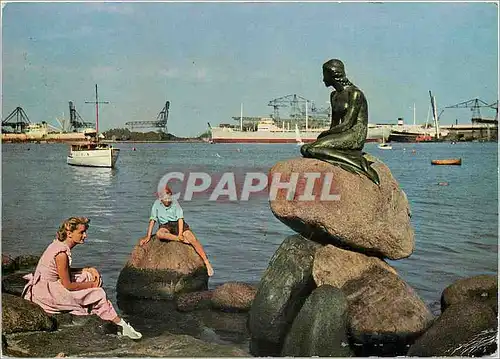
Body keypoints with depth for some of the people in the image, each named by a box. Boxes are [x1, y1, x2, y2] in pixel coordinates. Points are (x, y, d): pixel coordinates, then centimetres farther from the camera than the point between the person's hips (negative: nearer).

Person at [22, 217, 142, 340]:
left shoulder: (59, 244, 3)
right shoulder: (62, 253, -25)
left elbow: (66, 271, 16)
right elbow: (68, 286, -21)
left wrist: (88, 269, 2)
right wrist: (91, 285, -7)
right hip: (45, 294, -10)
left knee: (93, 275, 7)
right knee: (98, 294, -12)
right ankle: (122, 326, -4)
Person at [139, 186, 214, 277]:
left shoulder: (175, 203, 1)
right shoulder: (157, 204, 5)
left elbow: (180, 219, -6)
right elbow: (152, 220, 2)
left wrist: (180, 234, -19)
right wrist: (148, 236, -5)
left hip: (177, 224, 0)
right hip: (165, 226, 1)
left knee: (193, 239, -24)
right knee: (159, 234, -37)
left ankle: (207, 263, -23)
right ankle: (181, 239, -28)